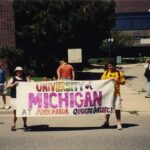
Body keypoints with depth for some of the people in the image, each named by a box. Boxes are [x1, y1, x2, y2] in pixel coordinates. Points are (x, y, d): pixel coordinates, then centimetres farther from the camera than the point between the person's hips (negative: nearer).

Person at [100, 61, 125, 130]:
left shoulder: (119, 73, 0)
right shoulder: (106, 72, 6)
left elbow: (123, 82, 1)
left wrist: (116, 80, -13)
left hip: (116, 93, -2)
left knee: (117, 108, -5)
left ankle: (119, 123, 3)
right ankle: (106, 122, 23)